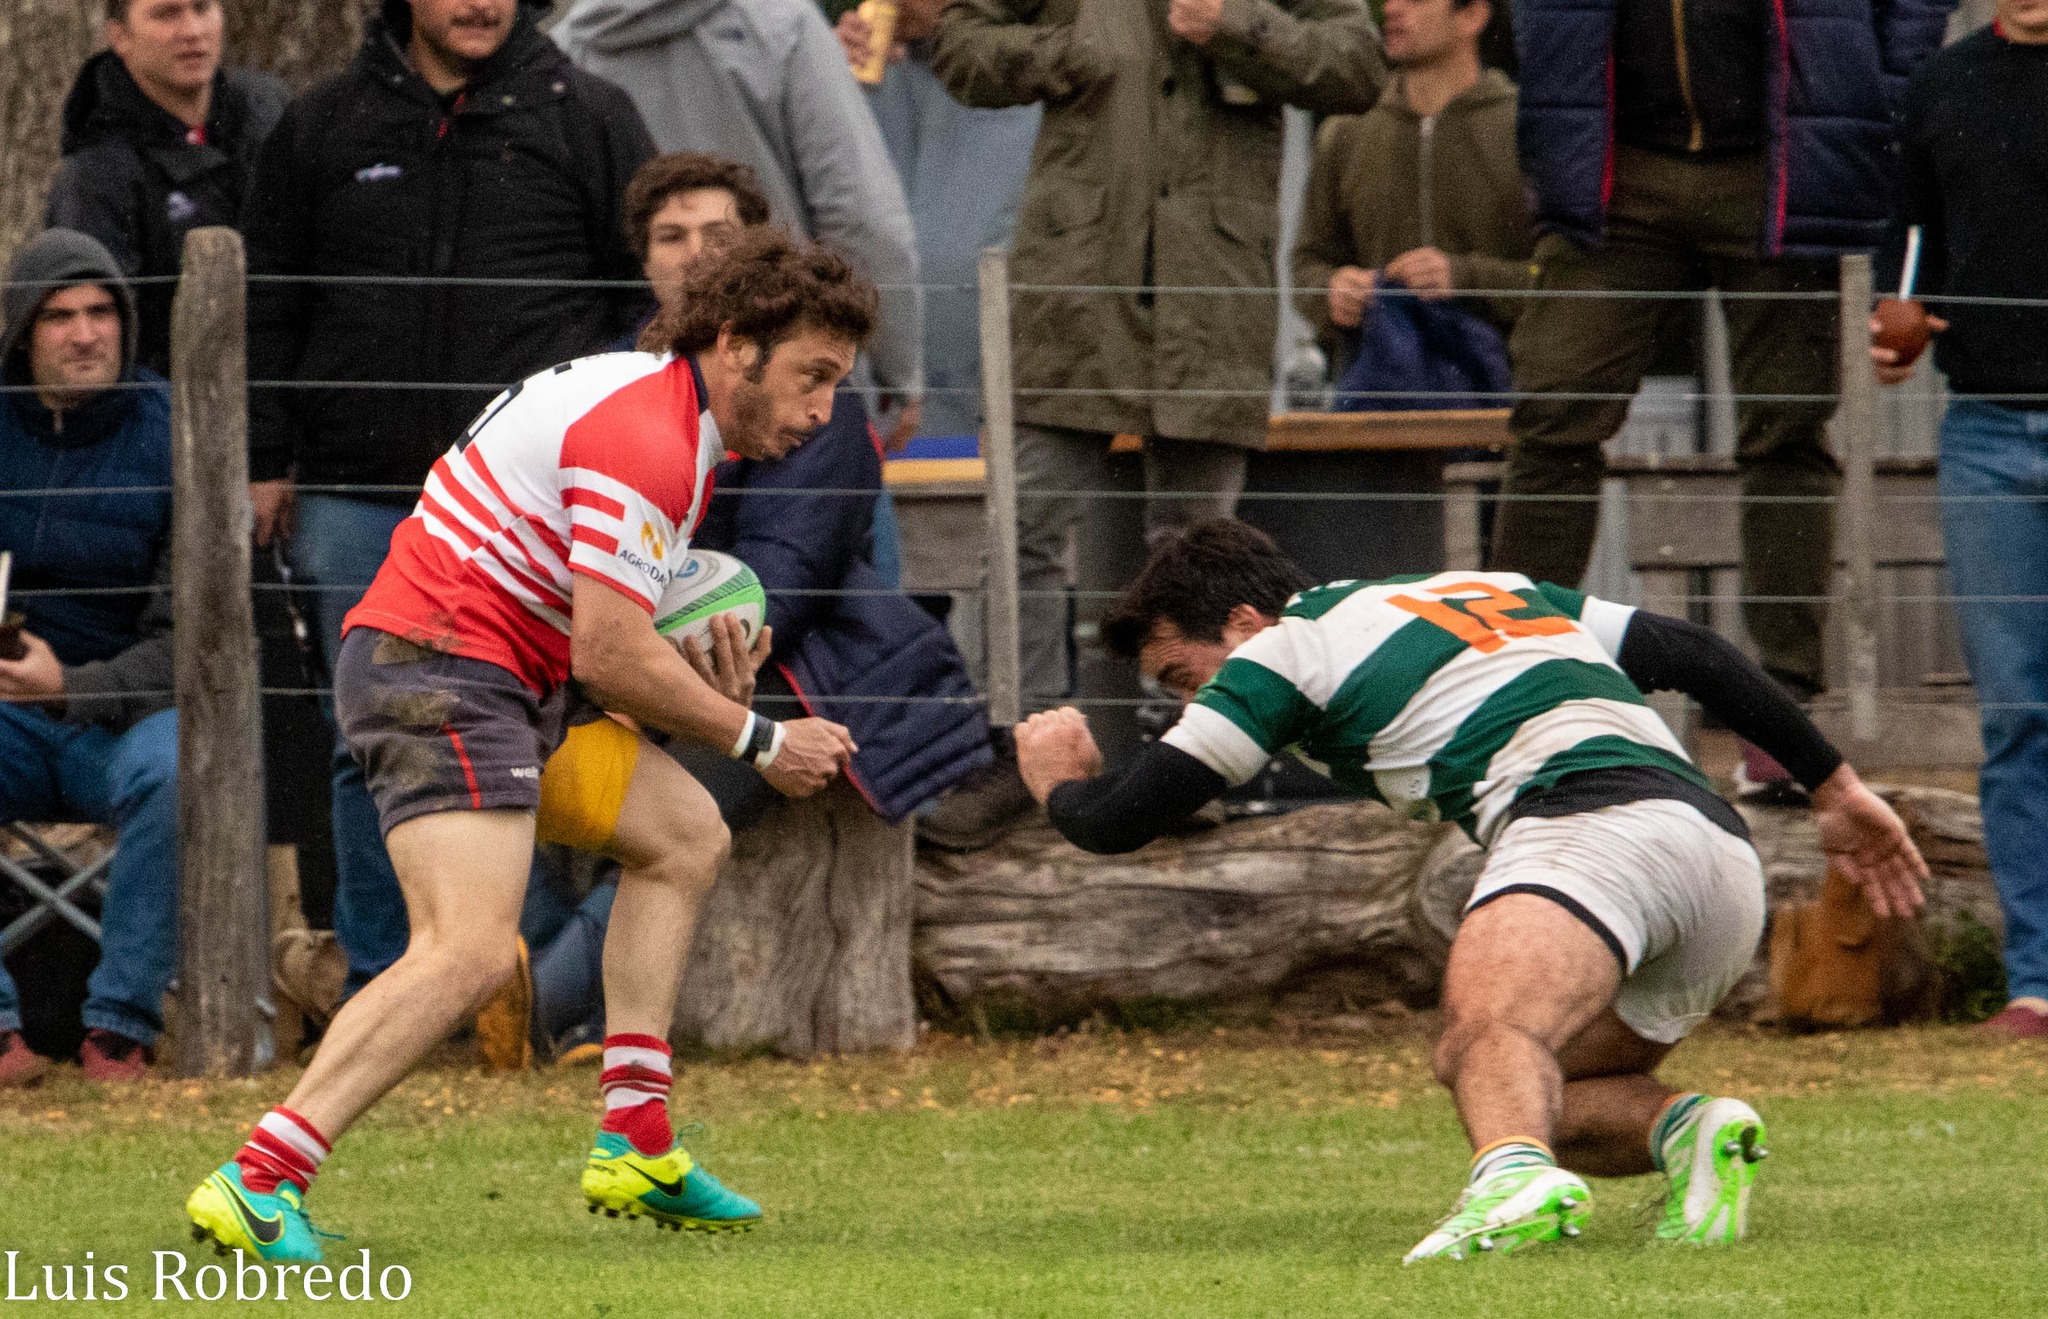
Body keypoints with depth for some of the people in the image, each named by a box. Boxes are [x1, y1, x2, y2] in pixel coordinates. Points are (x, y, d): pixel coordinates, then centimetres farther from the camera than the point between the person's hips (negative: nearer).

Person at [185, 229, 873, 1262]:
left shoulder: (664, 407, 17)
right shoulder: (648, 440, -17)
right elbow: (607, 654, -19)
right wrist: (759, 742, -8)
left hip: (504, 679, 11)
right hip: (439, 674, -11)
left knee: (684, 836, 18)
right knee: (471, 949, -24)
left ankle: (635, 1148, 16)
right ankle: (257, 1183, -30)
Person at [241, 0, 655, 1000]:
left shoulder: (585, 117, 7)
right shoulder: (323, 127, 11)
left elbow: (648, 289, 10)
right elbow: (267, 306, 16)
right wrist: (265, 459, 9)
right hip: (358, 495, 2)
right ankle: (377, 976, 10)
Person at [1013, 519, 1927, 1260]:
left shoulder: (1286, 646, 12)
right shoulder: (1491, 587, 33)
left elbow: (1118, 821, 11)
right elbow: (1698, 657, 32)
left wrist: (1060, 780, 34)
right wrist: (1836, 787, 38)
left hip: (1593, 821, -8)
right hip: (1730, 855, 8)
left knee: (1488, 1032, -32)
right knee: (1540, 1093, 20)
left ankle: (1518, 1179, -64)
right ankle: (1685, 1132, -9)